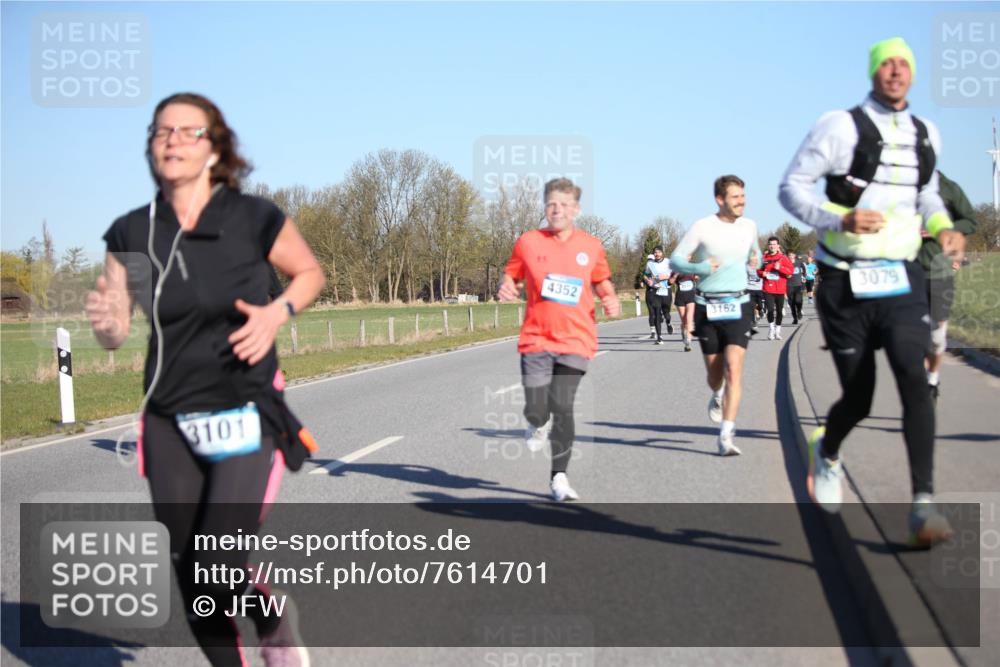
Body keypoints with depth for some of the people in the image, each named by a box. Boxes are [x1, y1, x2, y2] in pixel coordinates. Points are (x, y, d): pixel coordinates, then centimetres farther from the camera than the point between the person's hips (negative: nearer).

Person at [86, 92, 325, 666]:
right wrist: (105, 320, -19)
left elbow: (311, 273, 8)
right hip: (169, 425, 4)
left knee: (220, 574, -13)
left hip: (246, 419, -4)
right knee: (192, 581, 7)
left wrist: (277, 313, -11)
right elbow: (116, 335, 5)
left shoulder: (255, 220, -8)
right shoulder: (132, 234, 1)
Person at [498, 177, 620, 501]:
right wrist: (506, 288, -11)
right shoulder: (528, 242, 1)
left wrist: (611, 301, -1)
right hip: (536, 338, 0)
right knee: (535, 409, -7)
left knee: (562, 407, -6)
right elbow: (511, 277, 12)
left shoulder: (591, 246, 5)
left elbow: (603, 282, 19)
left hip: (575, 340, 0)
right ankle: (539, 425, 33)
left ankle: (559, 478, 8)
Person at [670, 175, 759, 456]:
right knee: (715, 372, 10)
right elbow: (676, 260, -3)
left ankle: (726, 435, -17)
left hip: (738, 305, 1)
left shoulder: (749, 226, 7)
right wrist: (701, 267, -19)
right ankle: (717, 395, 48)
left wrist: (754, 259, 7)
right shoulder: (702, 227, -6)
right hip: (707, 307, -1)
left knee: (733, 369, -15)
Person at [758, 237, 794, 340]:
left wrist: (780, 268, -20)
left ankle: (777, 330, 21)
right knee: (770, 309, -13)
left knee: (779, 310, 7)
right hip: (768, 288, 0)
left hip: (780, 289, 0)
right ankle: (771, 329, 4)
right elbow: (759, 270, 16)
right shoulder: (764, 258, 6)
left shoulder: (783, 258, 2)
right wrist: (762, 273, -6)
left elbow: (790, 270, -6)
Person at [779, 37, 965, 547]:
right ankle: (827, 451, 40)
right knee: (858, 400, 3)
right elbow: (791, 188, -8)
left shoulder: (926, 135, 10)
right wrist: (842, 219, -24)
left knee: (913, 376, -20)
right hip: (846, 284, -3)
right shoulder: (841, 126, -6)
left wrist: (944, 228, 4)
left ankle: (923, 506, -22)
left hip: (901, 280, 3)